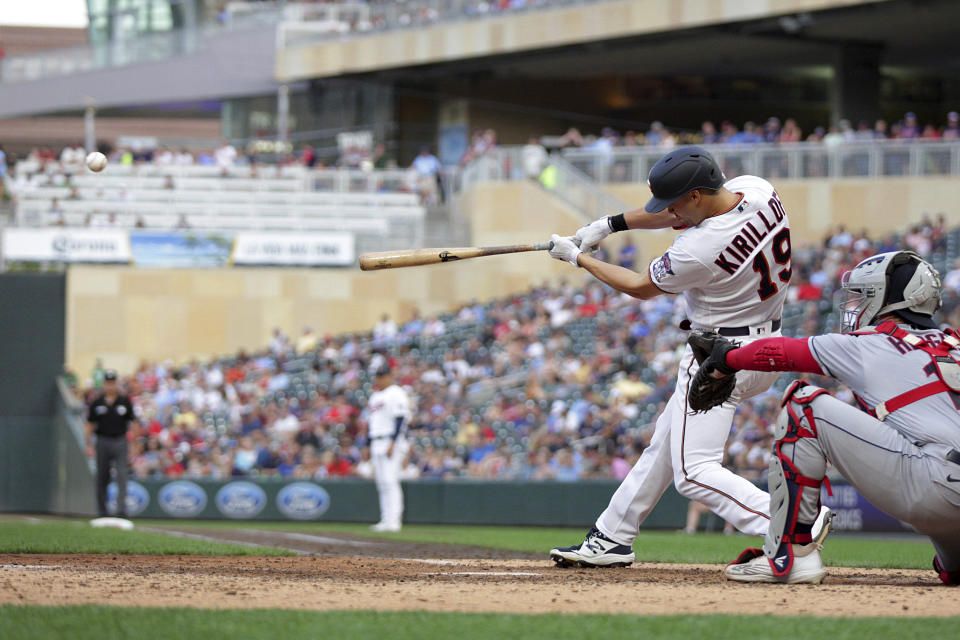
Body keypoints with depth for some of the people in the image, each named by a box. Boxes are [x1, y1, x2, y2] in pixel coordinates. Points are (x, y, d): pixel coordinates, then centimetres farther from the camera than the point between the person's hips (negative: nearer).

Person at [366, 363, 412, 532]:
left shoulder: (396, 394, -7)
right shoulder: (375, 396, 21)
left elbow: (401, 420, -16)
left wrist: (393, 444, -23)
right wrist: (369, 446, 20)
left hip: (393, 441, -9)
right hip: (377, 445, 9)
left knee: (390, 481, -15)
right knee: (381, 483, 7)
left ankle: (393, 520, -18)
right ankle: (386, 520, 8)